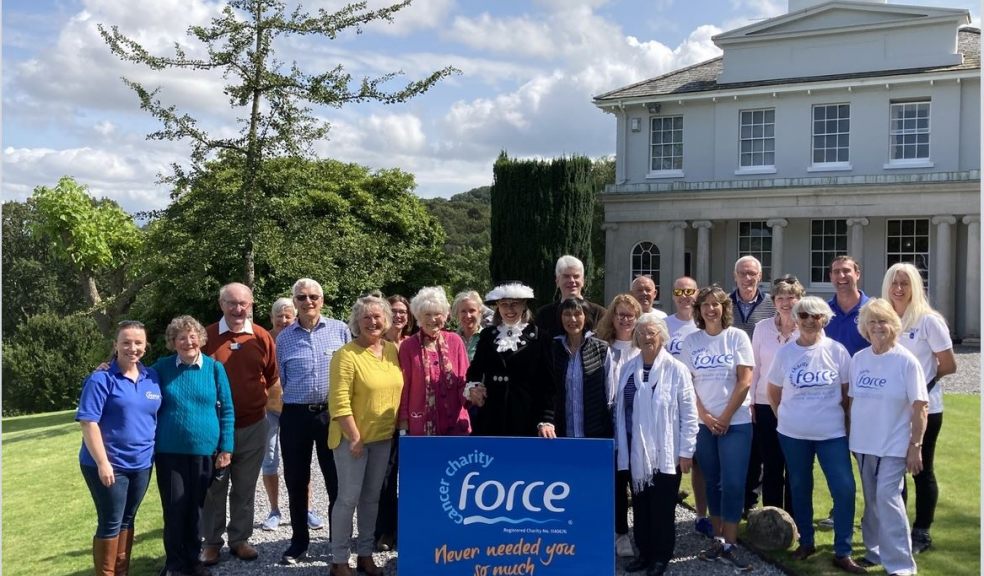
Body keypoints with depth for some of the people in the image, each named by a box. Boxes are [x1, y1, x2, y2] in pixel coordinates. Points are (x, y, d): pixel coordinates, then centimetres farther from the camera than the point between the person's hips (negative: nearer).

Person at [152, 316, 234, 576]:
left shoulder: (215, 367, -2)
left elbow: (227, 410, 1)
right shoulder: (162, 367, 0)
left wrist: (226, 448, -3)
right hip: (170, 451, 0)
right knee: (175, 508, 4)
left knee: (196, 508, 12)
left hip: (205, 450, 0)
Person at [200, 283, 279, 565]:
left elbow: (272, 378, 10)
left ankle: (240, 539, 26)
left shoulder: (262, 337, -2)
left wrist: (259, 399, 5)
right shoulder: (206, 336, -7)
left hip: (252, 425, 2)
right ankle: (212, 541, 23)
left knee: (245, 487, 13)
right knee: (214, 487, 10)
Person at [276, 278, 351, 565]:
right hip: (295, 416, 2)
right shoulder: (284, 337, 5)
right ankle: (299, 541, 24)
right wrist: (291, 403, 13)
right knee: (296, 482, 10)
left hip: (332, 413, -2)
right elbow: (282, 380, 14)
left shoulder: (340, 330, -1)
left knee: (337, 480, 6)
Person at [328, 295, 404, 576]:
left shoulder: (393, 350, 5)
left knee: (371, 498, 14)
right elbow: (339, 401, -17)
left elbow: (402, 390, 13)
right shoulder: (346, 355, -14)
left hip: (383, 437, 6)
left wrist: (399, 427, 7)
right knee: (349, 498, -2)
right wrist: (354, 437, -17)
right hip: (352, 437, -6)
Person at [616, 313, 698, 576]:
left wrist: (686, 452, -9)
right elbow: (620, 410, 7)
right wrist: (619, 446, 6)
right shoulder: (628, 368, 5)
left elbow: (689, 414, -7)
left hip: (665, 452, -4)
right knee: (640, 504, 12)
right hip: (636, 451, 4)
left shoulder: (676, 369, -7)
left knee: (663, 507, 5)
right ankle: (645, 552, 26)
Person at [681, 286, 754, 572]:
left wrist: (725, 417, -9)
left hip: (736, 422, -2)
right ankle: (718, 540, 16)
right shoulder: (691, 341, 4)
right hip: (703, 423, 2)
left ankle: (728, 546, -1)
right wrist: (705, 416, -7)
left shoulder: (737, 337, -2)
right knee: (713, 482, 8)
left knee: (733, 483, -6)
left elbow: (744, 381, -6)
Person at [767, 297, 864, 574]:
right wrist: (785, 416, 9)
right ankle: (806, 542, 30)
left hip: (832, 432, -1)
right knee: (800, 488, 12)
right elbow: (773, 391, 10)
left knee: (844, 489, -7)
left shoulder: (837, 351, -4)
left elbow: (848, 392, 2)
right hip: (793, 434, 1)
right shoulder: (785, 352, -1)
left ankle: (842, 553, 5)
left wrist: (846, 422, 3)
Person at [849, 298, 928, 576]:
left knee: (887, 496, -13)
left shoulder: (906, 361, -9)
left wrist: (915, 445, -11)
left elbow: (919, 407, -9)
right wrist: (849, 437, 11)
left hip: (894, 445, -5)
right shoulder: (858, 359, 4)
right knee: (871, 500, 13)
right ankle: (875, 550, 27)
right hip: (863, 443, 5)